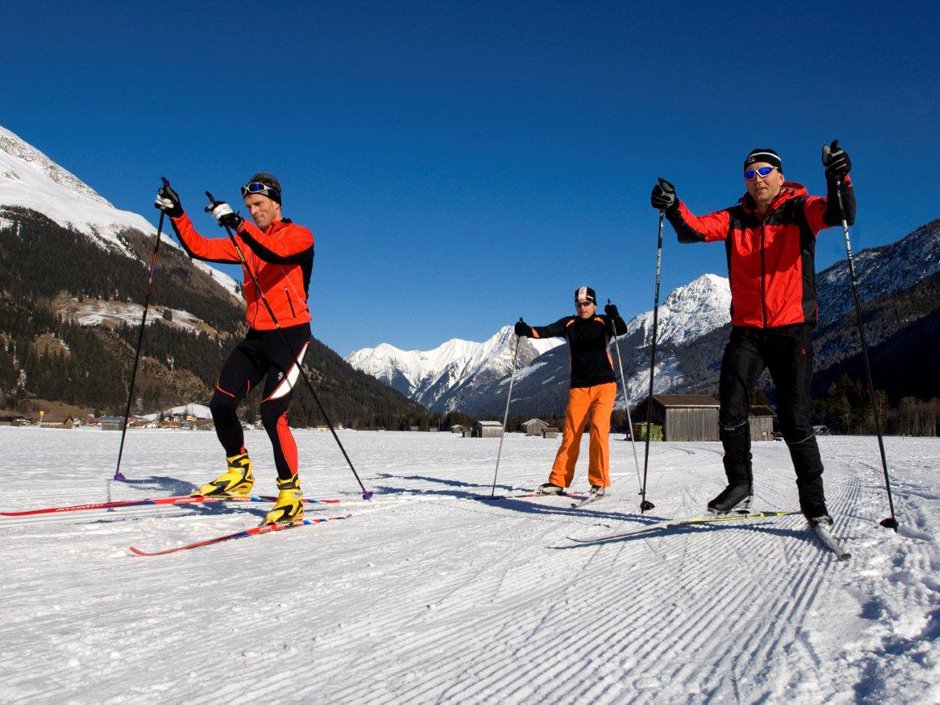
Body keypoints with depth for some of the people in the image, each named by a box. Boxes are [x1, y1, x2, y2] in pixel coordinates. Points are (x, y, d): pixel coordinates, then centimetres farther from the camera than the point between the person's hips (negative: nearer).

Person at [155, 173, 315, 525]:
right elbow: (199, 247, 10)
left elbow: (276, 251, -26)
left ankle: (290, 496, -6)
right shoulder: (244, 241, 16)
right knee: (221, 404, -2)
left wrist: (237, 224, -33)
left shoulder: (299, 235, -3)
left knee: (272, 413, -17)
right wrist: (176, 214, -1)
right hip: (256, 337, 7)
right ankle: (240, 473, 18)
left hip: (290, 335, -7)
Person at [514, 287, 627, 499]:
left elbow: (622, 330, -14)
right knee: (570, 434, 0)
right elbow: (547, 331, -6)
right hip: (579, 388, 2)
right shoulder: (569, 324, 8)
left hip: (604, 385, -2)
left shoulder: (603, 322, 3)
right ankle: (558, 481, 9)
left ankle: (599, 482, -6)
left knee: (599, 428, -15)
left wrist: (614, 316, -35)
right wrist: (528, 330, -26)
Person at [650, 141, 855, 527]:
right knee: (730, 408, -8)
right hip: (747, 330, 3)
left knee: (795, 419, -3)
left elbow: (839, 213, -16)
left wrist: (838, 179, -34)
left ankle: (814, 502, 12)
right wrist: (673, 208, -23)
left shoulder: (800, 210, 3)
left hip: (792, 329, -2)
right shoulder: (735, 219, 10)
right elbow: (694, 229, -4)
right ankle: (739, 483, 10)